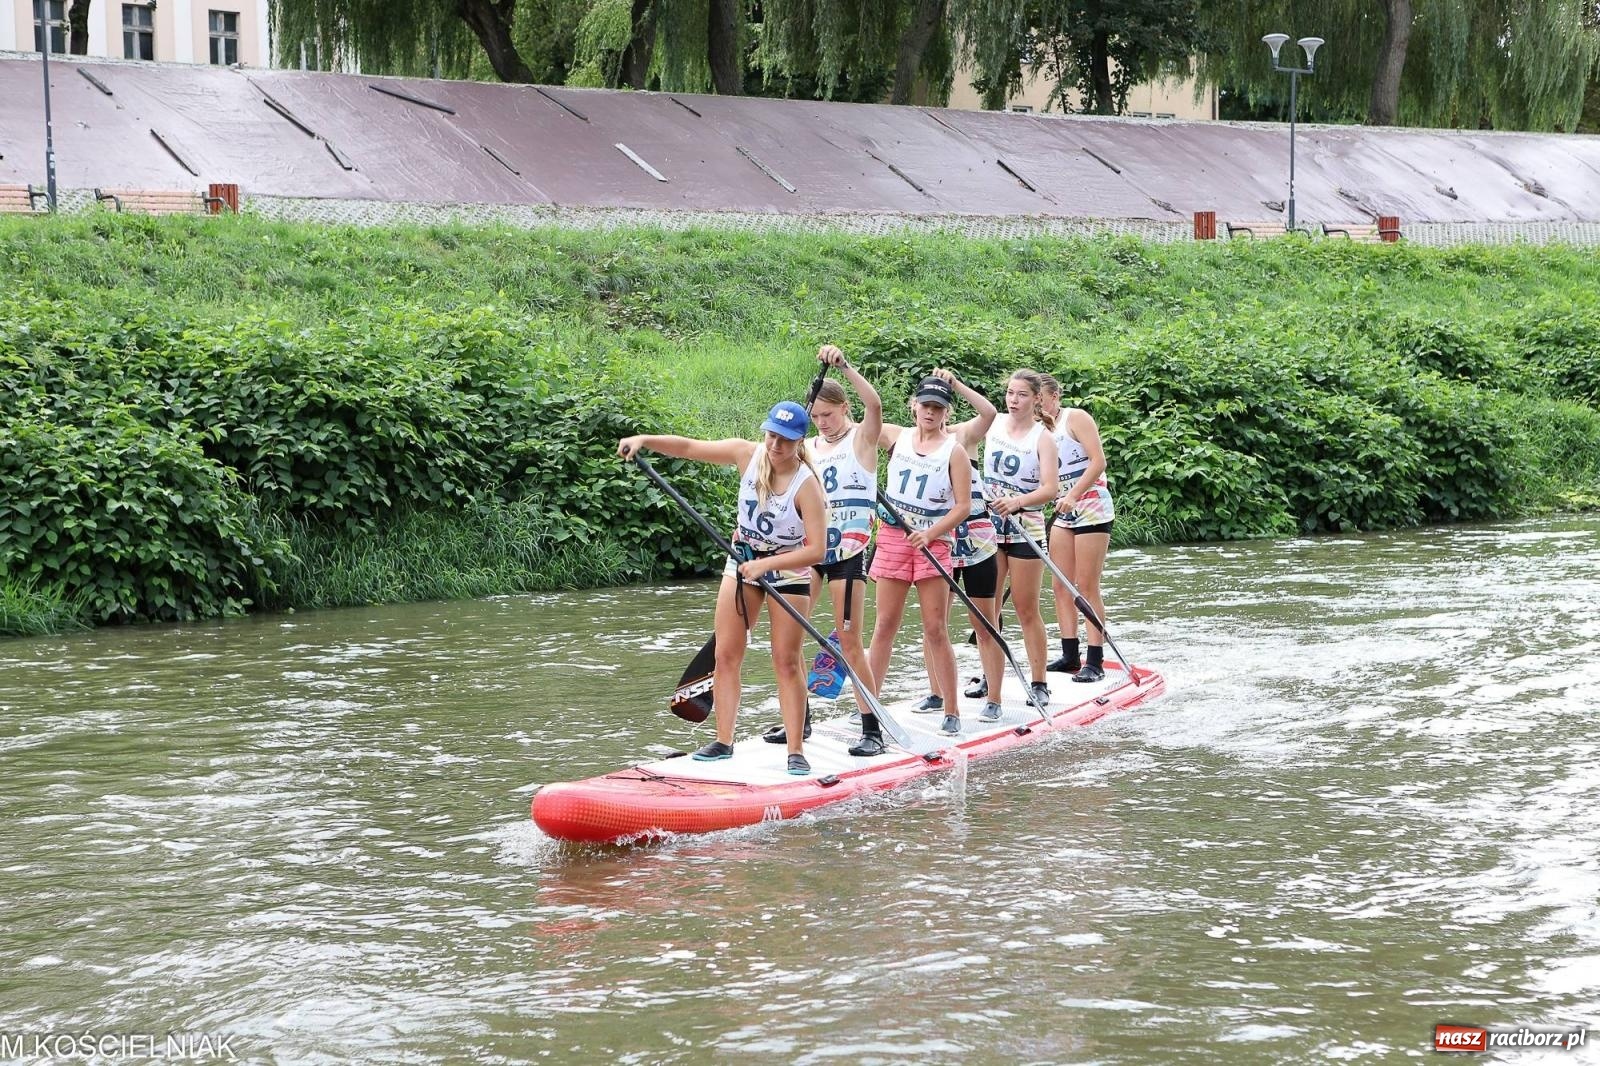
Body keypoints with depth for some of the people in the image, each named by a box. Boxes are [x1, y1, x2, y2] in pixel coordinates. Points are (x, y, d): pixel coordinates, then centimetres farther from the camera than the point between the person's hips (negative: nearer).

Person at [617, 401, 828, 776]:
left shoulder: (806, 485, -23)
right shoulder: (748, 454, -11)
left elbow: (817, 549, -26)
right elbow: (689, 447, -5)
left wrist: (766, 564, -31)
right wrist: (645, 440, -18)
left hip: (788, 571, -5)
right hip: (743, 562, 5)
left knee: (787, 661, -5)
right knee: (726, 654, 1)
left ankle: (796, 751, -1)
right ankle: (723, 742, 7)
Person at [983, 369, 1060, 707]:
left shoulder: (1042, 437, -8)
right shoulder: (994, 424, 4)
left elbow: (1051, 488, -18)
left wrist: (1017, 501, -32)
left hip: (1025, 529, -4)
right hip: (989, 525, 4)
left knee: (1027, 610, -1)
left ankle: (1038, 682, 5)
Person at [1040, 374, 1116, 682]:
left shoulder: (1076, 419, -9)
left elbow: (1098, 462, -19)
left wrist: (1073, 496, -28)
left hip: (1092, 508, -7)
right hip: (1063, 513, 7)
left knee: (1087, 587, -9)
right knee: (1061, 586, 4)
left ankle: (1095, 662, -7)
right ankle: (1070, 657, 10)